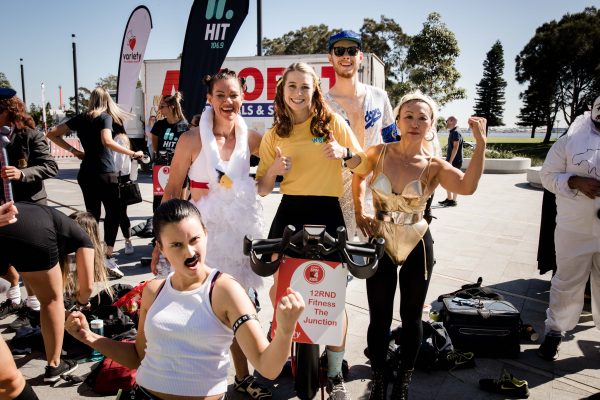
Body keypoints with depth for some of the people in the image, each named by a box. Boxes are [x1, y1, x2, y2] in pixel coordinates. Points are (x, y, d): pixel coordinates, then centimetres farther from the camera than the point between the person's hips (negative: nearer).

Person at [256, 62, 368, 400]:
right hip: (289, 212, 2)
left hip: (328, 212, -2)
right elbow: (262, 190, 7)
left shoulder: (333, 122, 1)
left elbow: (363, 165, 5)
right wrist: (273, 169, -14)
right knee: (278, 290, 5)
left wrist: (344, 153, -16)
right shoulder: (273, 136, 7)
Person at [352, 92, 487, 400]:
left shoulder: (434, 166, -9)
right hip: (381, 245, 0)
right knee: (379, 318, 10)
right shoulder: (378, 153, -7)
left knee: (411, 317, 14)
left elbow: (468, 187, -29)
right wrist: (359, 214, 10)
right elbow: (356, 178, 13)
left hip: (417, 246, 0)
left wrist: (481, 143, -35)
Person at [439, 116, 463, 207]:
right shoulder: (451, 132, 16)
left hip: (455, 161, -10)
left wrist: (450, 161, -23)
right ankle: (449, 199, 22)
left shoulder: (456, 132, -15)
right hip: (450, 161, 10)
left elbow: (455, 148, -21)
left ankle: (453, 201, 3)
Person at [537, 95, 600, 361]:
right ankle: (555, 331, 25)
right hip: (574, 229, -2)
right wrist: (576, 182, -18)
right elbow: (547, 175, -1)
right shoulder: (571, 141, -1)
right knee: (567, 284, 8)